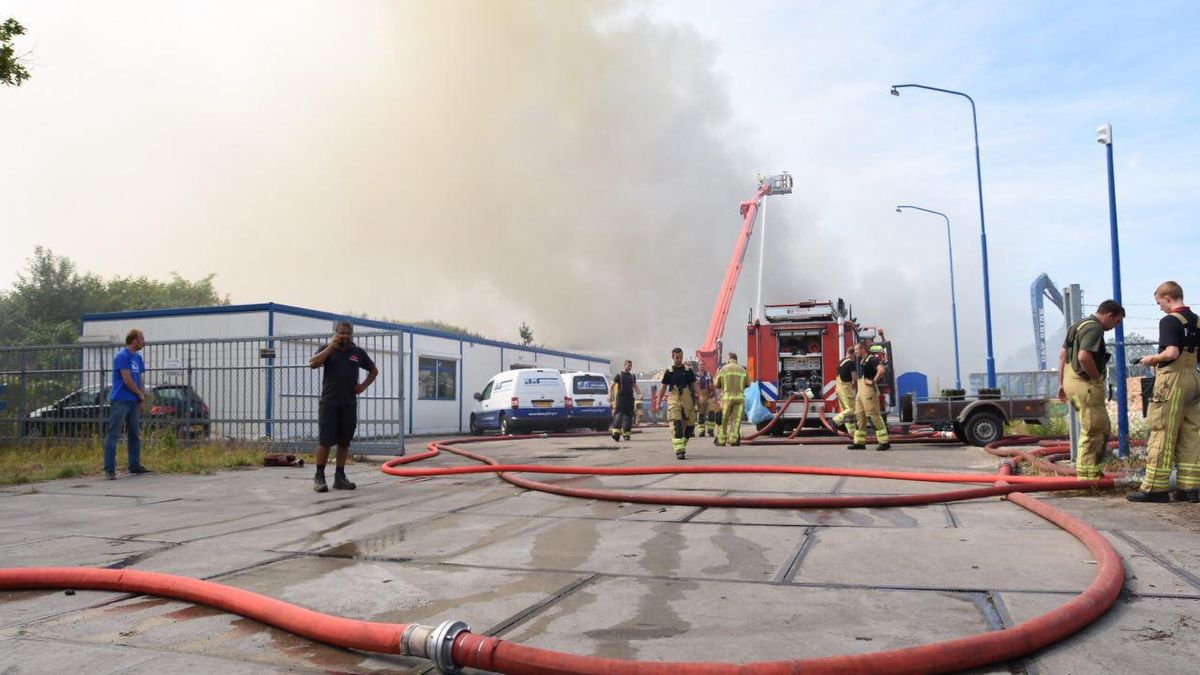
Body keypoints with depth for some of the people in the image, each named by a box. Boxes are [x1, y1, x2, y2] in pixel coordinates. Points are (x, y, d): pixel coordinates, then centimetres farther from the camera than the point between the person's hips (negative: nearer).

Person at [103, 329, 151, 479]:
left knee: (135, 434, 12)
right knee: (114, 435, -6)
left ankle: (135, 466, 19)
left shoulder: (138, 358, 14)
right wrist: (141, 394, -4)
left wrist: (142, 397, 6)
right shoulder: (122, 356, -12)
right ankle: (109, 469, -4)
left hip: (134, 402, 9)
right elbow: (127, 380, -16)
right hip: (120, 401, -9)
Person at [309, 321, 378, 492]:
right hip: (329, 402, -3)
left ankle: (340, 477, 13)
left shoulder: (358, 352, 11)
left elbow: (374, 370, 22)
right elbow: (313, 363, -14)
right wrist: (331, 346, -14)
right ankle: (319, 477, 2)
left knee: (344, 441, 6)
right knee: (325, 440, -5)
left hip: (349, 404, 3)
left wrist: (364, 385, 7)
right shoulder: (327, 349, 4)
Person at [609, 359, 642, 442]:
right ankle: (616, 431, -23)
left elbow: (635, 387, 19)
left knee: (629, 415, 4)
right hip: (620, 398, -5)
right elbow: (611, 386, -1)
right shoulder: (619, 375, 1)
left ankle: (626, 433, 12)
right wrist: (610, 395, -13)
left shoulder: (632, 376, 16)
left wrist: (640, 394, 5)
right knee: (619, 414, -14)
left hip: (630, 398, 5)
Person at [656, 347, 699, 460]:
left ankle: (682, 445, 28)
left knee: (690, 424, 6)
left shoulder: (689, 371, 8)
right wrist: (659, 402, 9)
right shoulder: (669, 372, 6)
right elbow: (663, 388, 11)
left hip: (688, 401, 2)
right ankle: (679, 451, -18)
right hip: (674, 401, -2)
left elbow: (695, 385, 7)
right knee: (676, 425, -13)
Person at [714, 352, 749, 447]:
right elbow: (748, 384, 16)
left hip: (727, 397, -1)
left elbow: (717, 384, 5)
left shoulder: (724, 368, 2)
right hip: (739, 397, 2)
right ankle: (733, 439, -1)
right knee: (736, 419, 5)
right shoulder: (742, 369, 8)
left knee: (723, 420, 6)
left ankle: (721, 439, 6)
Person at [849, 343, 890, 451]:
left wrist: (873, 381, -19)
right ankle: (859, 442, 12)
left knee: (873, 416, -9)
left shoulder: (871, 359, -12)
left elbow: (882, 370, -27)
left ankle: (884, 442, -6)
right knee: (859, 416, 8)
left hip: (869, 390, -10)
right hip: (860, 391, 10)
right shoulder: (862, 360, 17)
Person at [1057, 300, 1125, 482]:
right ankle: (1087, 476, 3)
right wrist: (1098, 378, -13)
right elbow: (1084, 357, -28)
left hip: (1070, 380, 10)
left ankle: (1087, 471, 21)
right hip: (1085, 384, -10)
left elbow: (1062, 354, 20)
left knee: (1101, 426, 18)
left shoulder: (1079, 324, 17)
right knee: (1093, 430, -3)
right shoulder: (1095, 328, -14)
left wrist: (1062, 383, 21)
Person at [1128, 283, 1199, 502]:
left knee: (1162, 434, -5)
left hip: (1172, 379, -8)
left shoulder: (1169, 320, -12)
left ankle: (1155, 487, -2)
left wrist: (1152, 359, -4)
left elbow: (1171, 353, -22)